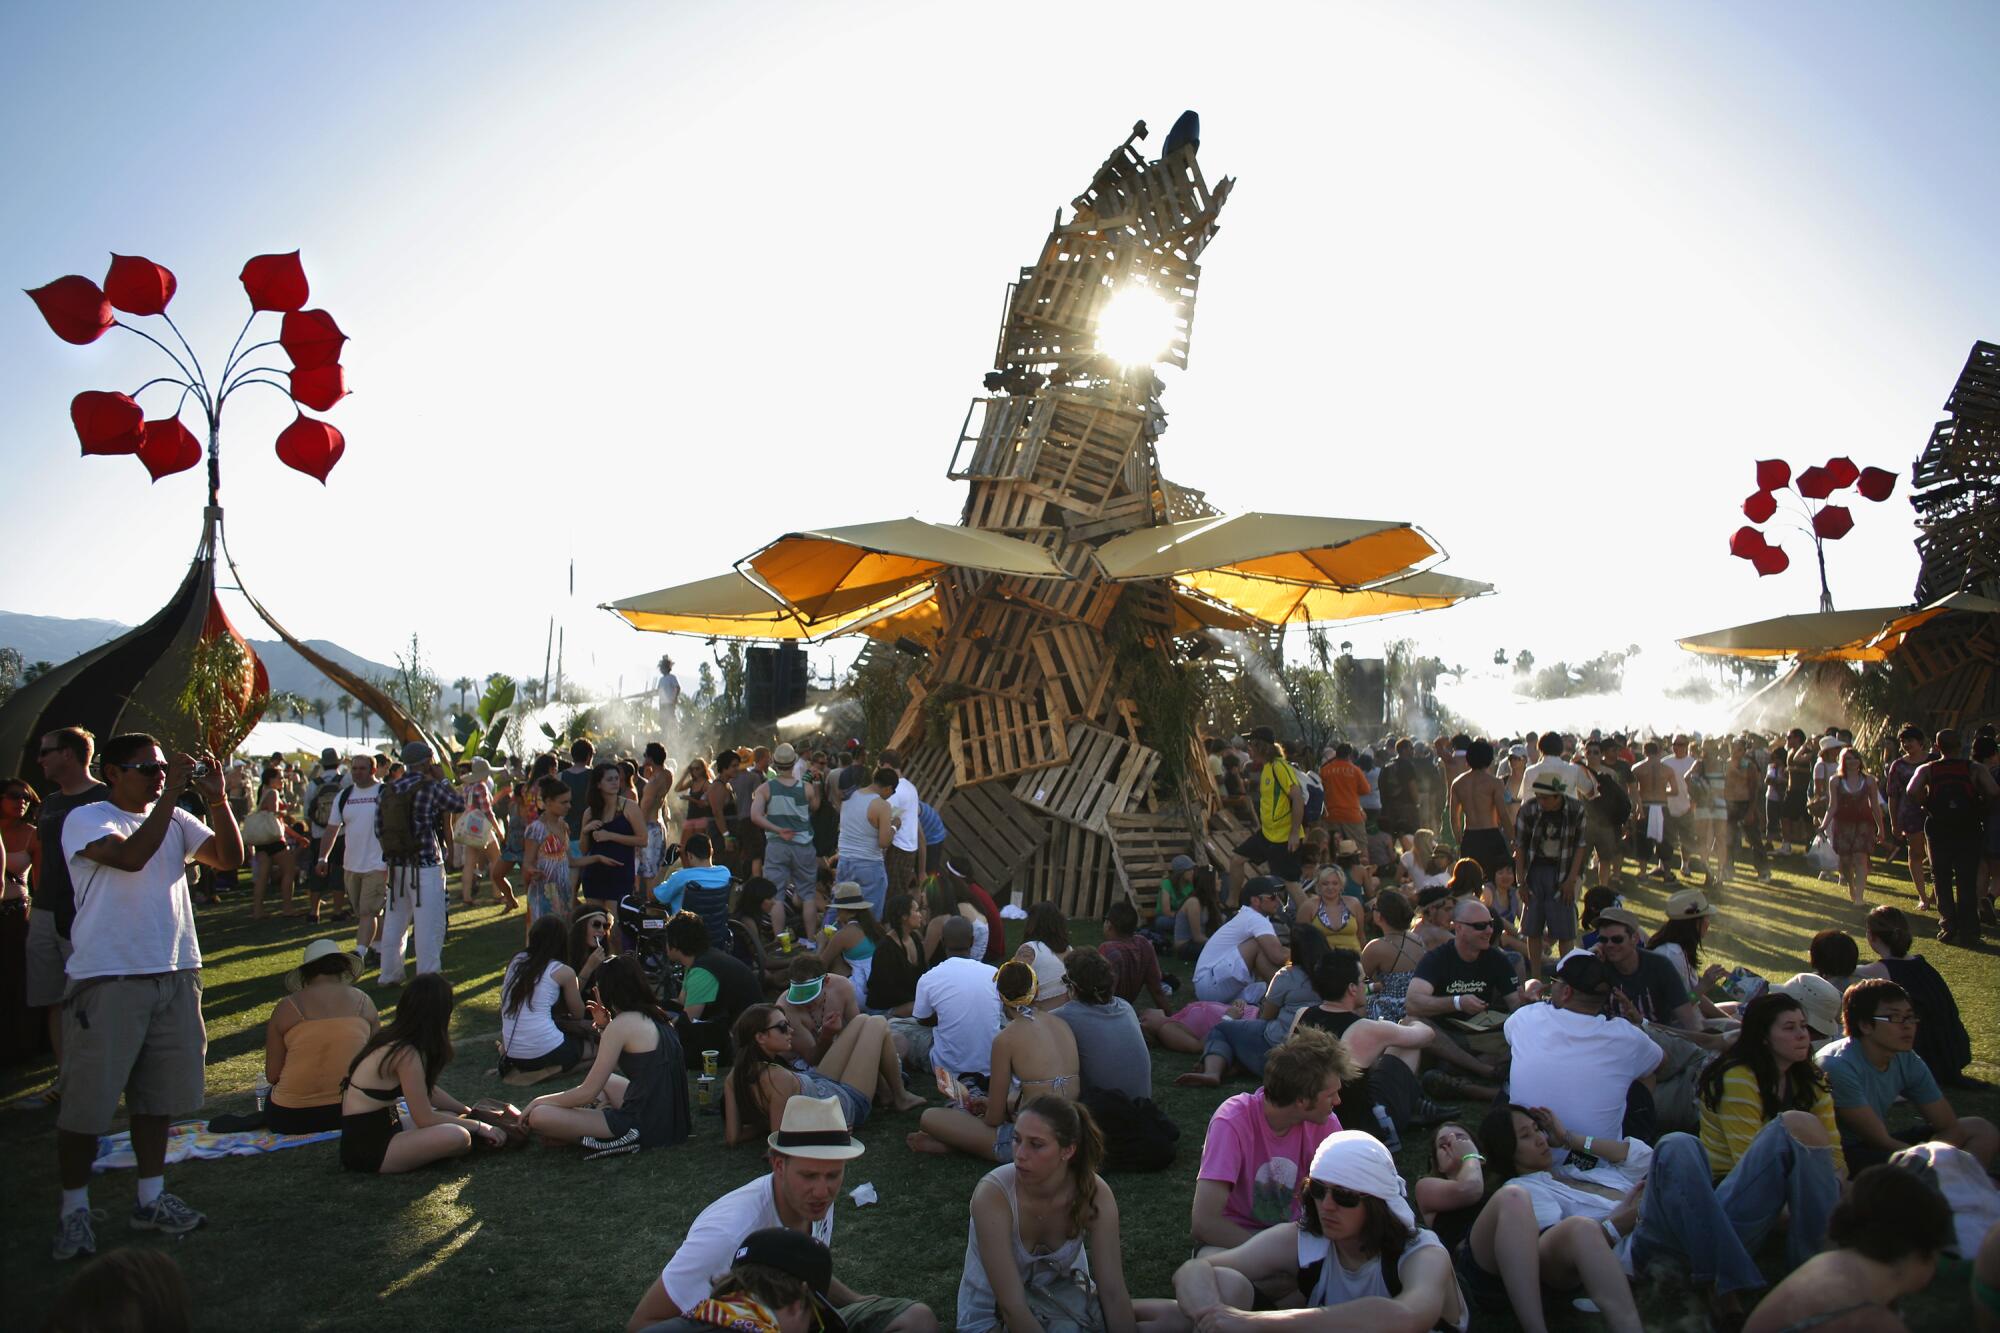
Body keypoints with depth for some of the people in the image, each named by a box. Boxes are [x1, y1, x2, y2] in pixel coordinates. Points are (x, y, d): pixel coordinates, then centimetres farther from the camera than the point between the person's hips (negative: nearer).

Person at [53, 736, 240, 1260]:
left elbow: (229, 858, 0)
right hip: (107, 981, -6)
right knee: (87, 1103, 2)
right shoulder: (86, 820, -7)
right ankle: (74, 1208, 17)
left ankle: (151, 1199, 26)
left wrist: (217, 799, -10)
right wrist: (171, 793, -24)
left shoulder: (176, 820, 9)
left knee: (158, 1095, 14)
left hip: (175, 976, 6)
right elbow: (130, 856, -25)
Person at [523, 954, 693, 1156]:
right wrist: (604, 1026, 14)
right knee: (605, 1080, 35)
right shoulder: (654, 1016, 10)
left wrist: (541, 1100, 3)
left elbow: (588, 1092, -11)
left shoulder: (622, 1024, -14)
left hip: (645, 1128, -9)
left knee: (538, 1116, -11)